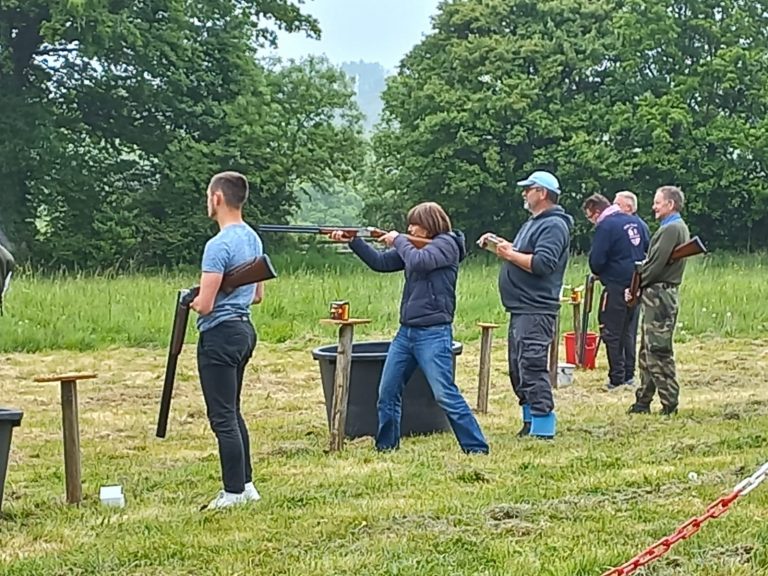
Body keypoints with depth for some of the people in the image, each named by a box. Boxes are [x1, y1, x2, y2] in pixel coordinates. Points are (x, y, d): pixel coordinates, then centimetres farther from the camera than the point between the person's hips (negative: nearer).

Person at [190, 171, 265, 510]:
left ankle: (234, 492, 1)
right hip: (244, 330, 10)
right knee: (232, 413, 18)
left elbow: (204, 305, -21)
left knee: (223, 417, -3)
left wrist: (193, 300, 2)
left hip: (220, 335, -10)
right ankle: (246, 483, 22)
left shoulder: (219, 246, -19)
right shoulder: (253, 239, 10)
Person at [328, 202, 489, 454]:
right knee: (388, 393, 9)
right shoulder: (414, 246, 17)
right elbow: (380, 262, 18)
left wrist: (399, 241, -7)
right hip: (406, 331, 9)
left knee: (445, 395, -12)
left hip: (433, 334, -8)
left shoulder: (446, 243, -7)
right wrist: (352, 241, 10)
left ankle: (476, 448, -7)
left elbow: (418, 262, -23)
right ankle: (386, 446, 20)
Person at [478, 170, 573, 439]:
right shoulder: (535, 222, 20)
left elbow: (542, 264, -24)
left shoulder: (554, 225, -13)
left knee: (531, 366, -13)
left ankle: (543, 426, -12)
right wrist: (501, 243, 11)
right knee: (518, 367, 15)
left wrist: (509, 254, -16)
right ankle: (530, 421, 24)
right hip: (521, 309, 11)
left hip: (536, 311, -11)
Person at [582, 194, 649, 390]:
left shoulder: (605, 227, -13)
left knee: (612, 333, 0)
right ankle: (629, 375, 18)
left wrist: (599, 273, 7)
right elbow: (649, 248, 15)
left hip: (616, 286, -8)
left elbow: (596, 261, -14)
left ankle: (617, 378, 0)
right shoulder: (635, 221, 9)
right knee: (629, 331, 16)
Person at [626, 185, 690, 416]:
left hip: (659, 296, -11)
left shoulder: (671, 230, -15)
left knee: (658, 351, -7)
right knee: (647, 352, 13)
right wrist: (639, 286, 8)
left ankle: (669, 403, -5)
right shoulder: (679, 228, 18)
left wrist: (635, 287, -7)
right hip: (661, 295, 11)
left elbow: (656, 264, -19)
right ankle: (643, 401, 18)